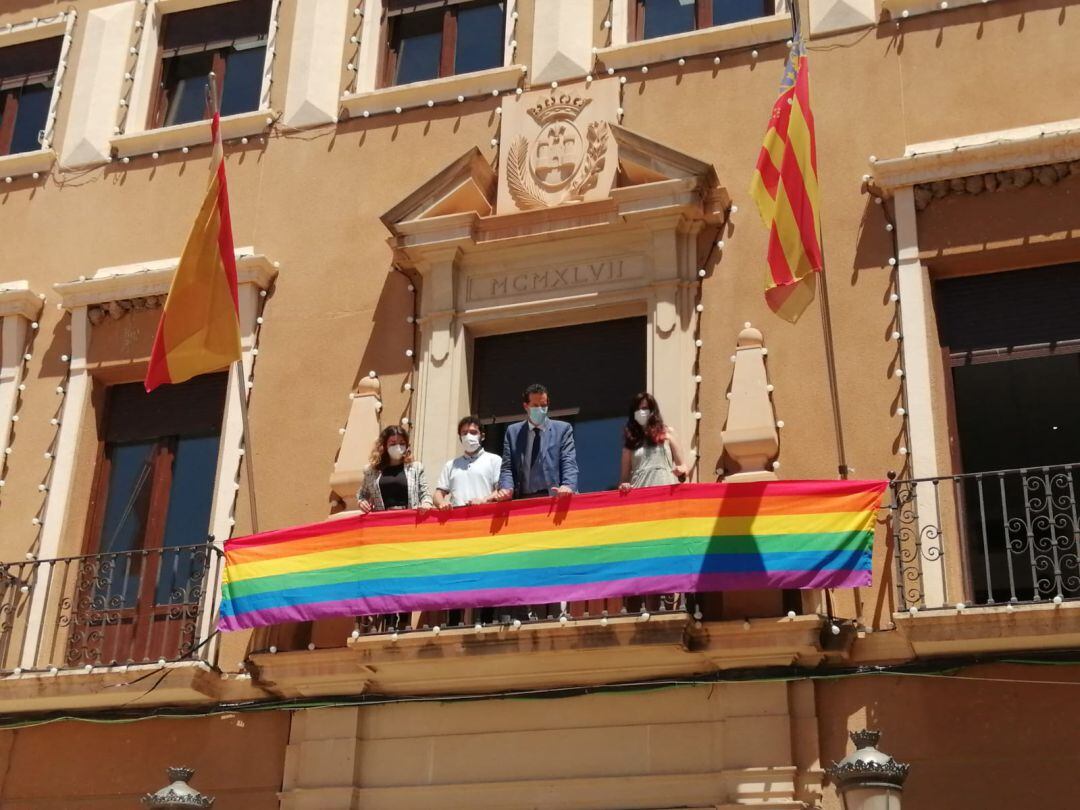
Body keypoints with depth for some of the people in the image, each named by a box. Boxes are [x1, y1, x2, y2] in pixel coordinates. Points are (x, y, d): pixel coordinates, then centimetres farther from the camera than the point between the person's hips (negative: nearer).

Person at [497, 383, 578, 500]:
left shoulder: (562, 429, 11)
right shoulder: (513, 431, 17)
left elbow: (569, 464, 1)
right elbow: (507, 467, 11)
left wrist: (568, 486, -20)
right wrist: (506, 488, -10)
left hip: (554, 497, -2)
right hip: (522, 500, 2)